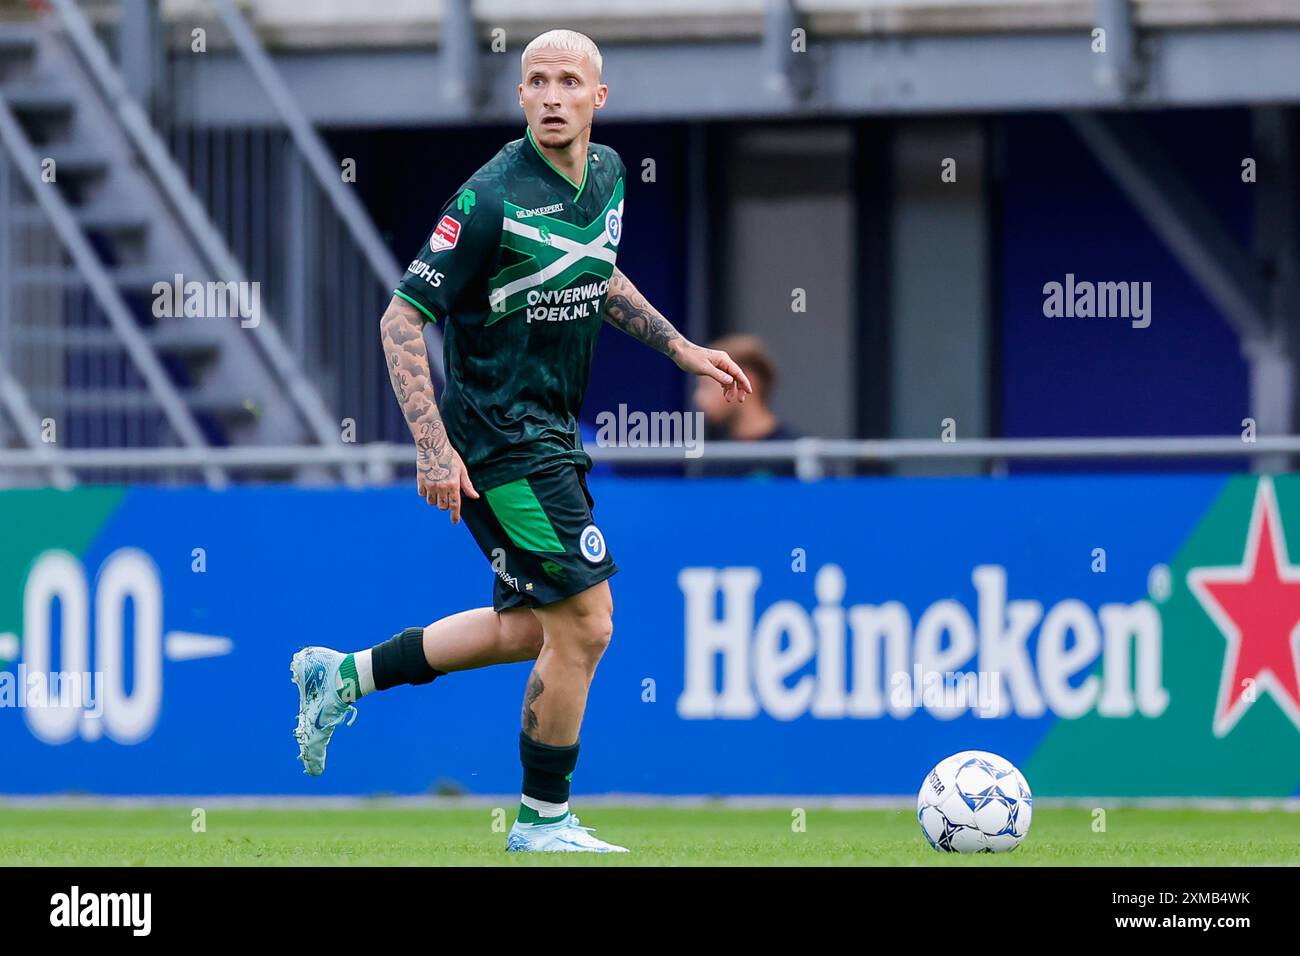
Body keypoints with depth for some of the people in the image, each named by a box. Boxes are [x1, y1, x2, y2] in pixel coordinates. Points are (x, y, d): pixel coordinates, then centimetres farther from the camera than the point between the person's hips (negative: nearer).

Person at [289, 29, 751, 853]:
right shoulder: (493, 199, -21)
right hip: (501, 438, -9)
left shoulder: (607, 175, 4)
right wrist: (433, 447, -25)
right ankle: (544, 822, 8)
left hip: (550, 433, 9)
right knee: (583, 625, -7)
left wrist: (679, 347, 19)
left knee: (530, 628, 18)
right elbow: (403, 318, -19)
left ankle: (345, 676, 30)